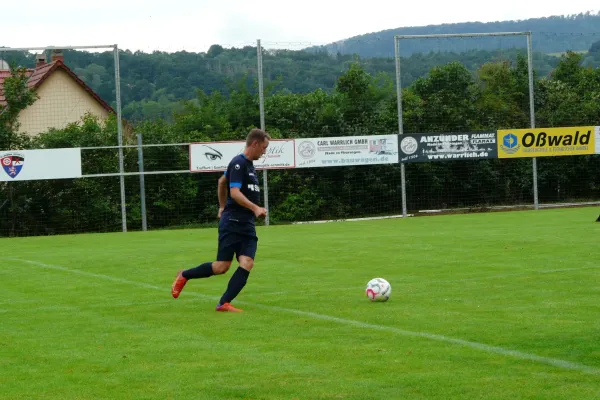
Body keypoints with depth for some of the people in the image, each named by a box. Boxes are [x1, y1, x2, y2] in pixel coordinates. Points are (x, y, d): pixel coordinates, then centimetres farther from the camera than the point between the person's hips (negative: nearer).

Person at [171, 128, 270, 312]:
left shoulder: (249, 165, 17)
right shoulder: (238, 163, -12)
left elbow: (222, 182, 31)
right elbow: (235, 192, -24)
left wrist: (222, 206, 37)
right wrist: (255, 208, -33)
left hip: (247, 225, 9)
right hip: (232, 223, -9)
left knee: (247, 264, -10)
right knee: (222, 267, -6)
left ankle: (224, 303, -9)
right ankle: (184, 276, 17)